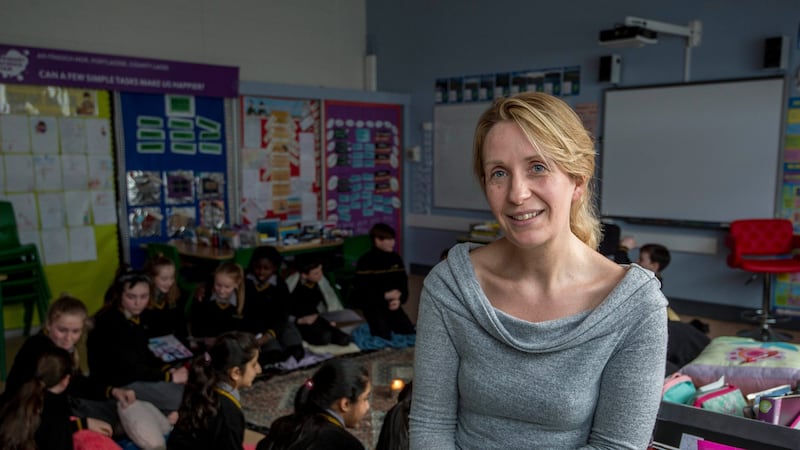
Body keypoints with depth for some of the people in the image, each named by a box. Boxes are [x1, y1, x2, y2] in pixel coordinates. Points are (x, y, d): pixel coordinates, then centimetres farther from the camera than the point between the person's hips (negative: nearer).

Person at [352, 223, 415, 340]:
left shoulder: (396, 259, 8)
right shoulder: (365, 261, -10)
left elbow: (403, 283, 5)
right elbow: (362, 290, -16)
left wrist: (399, 299, -16)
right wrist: (385, 296, -21)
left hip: (392, 304, 5)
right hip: (372, 305, -5)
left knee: (409, 332, -10)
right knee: (384, 337, -22)